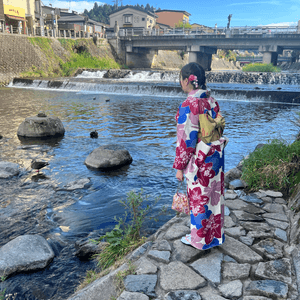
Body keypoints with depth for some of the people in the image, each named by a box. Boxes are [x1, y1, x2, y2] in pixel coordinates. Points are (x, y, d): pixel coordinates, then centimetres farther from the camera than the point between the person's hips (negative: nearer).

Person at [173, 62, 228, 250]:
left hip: (199, 159, -7)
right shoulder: (211, 100, 3)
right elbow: (219, 128, 9)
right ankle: (216, 235, 36)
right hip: (216, 155, 8)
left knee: (199, 198, 8)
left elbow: (186, 139, -19)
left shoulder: (188, 105, -20)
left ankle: (199, 238, 26)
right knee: (214, 195, 19)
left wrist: (179, 167, -11)